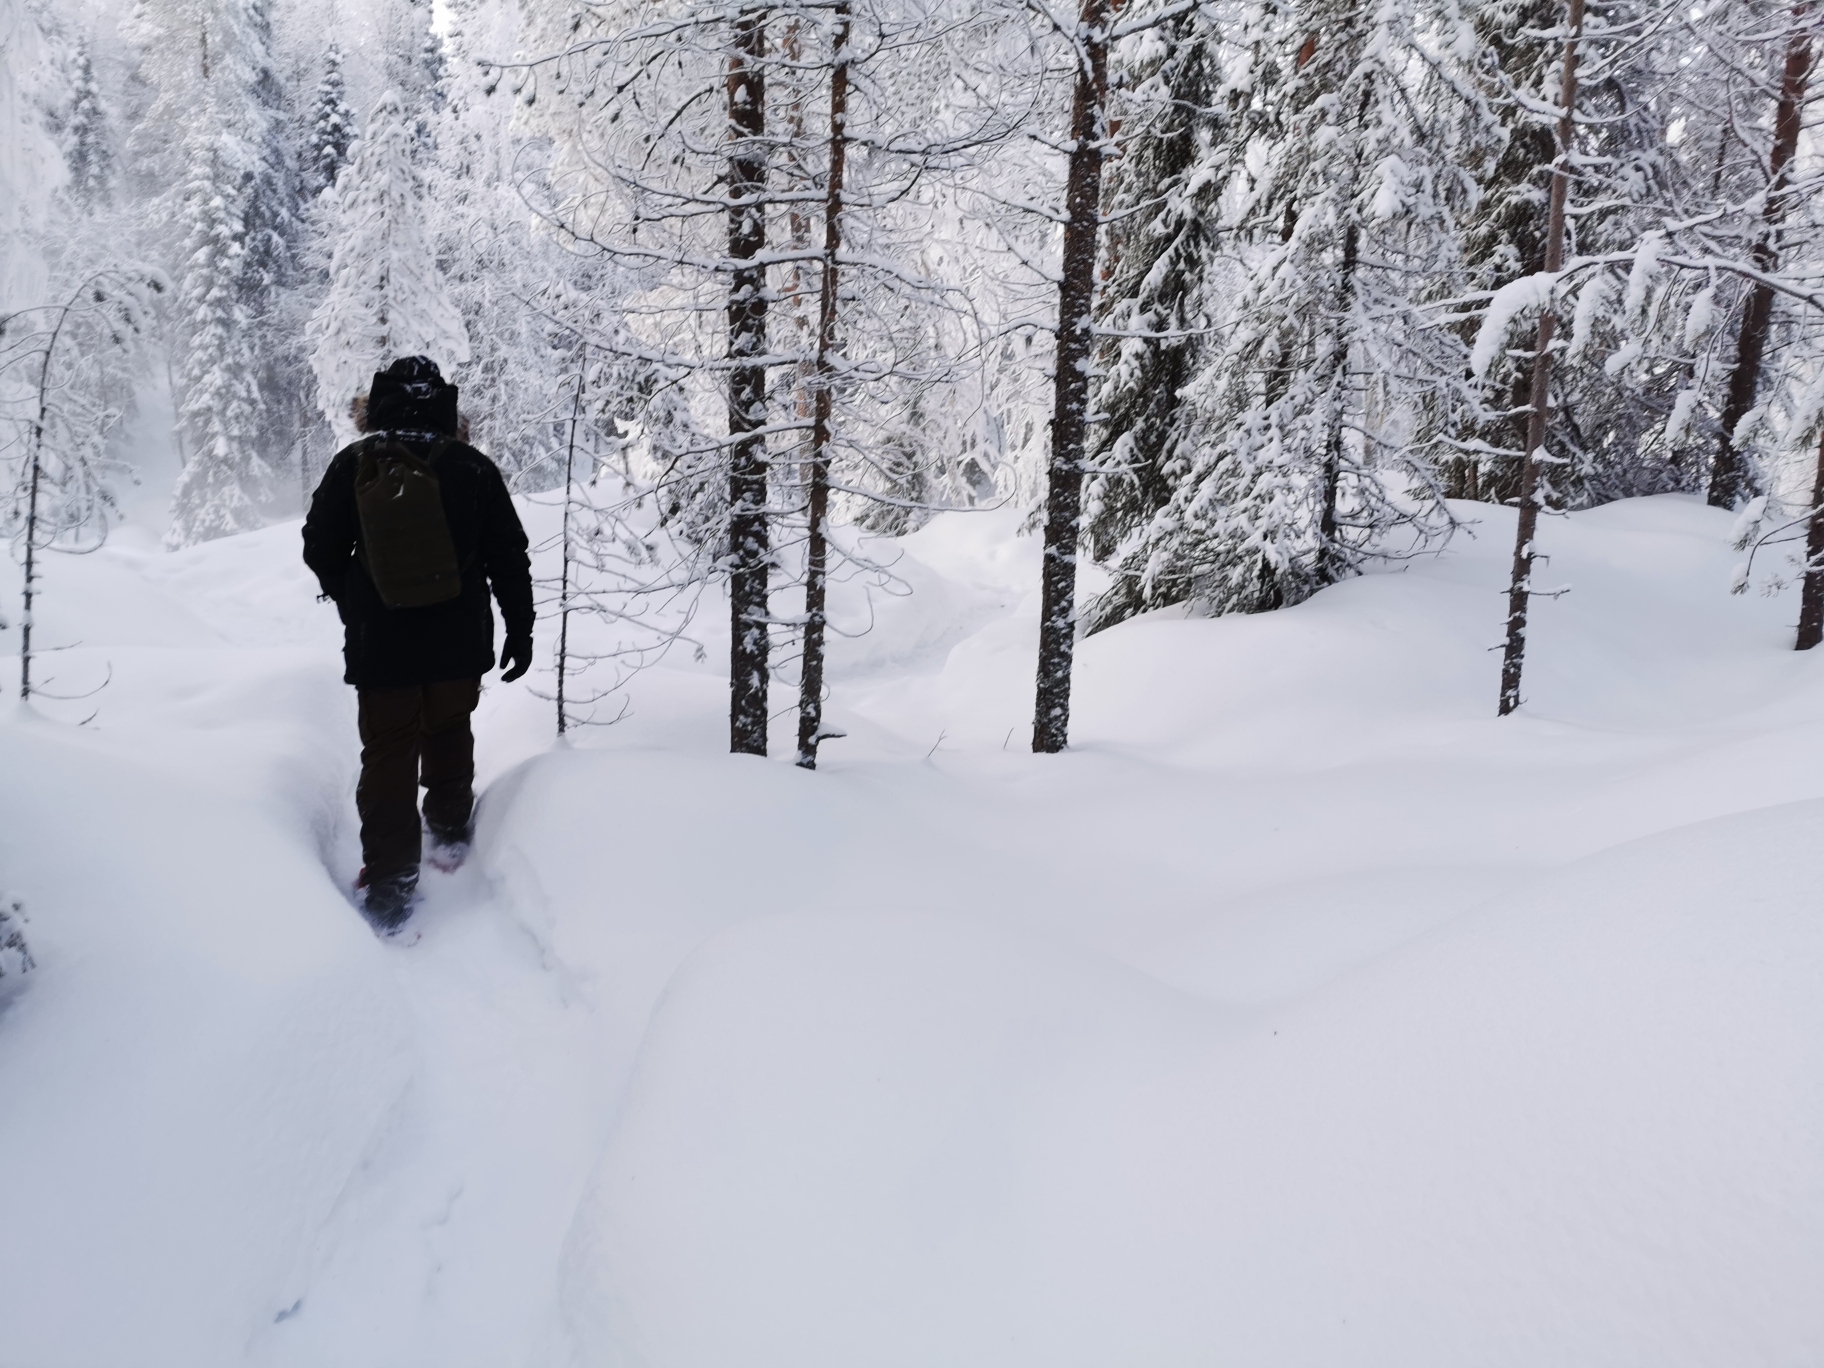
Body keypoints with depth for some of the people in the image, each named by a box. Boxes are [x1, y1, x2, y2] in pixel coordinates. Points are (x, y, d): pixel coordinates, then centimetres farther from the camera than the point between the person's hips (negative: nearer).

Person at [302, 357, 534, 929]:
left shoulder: (353, 464, -5)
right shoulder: (474, 468, -4)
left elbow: (322, 551, 2)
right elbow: (509, 557, -2)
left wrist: (351, 602, 20)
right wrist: (520, 629, 7)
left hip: (380, 644, -1)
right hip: (459, 643, 1)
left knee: (388, 753, 4)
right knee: (449, 732, 22)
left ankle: (389, 887, 5)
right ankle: (451, 833, 37)